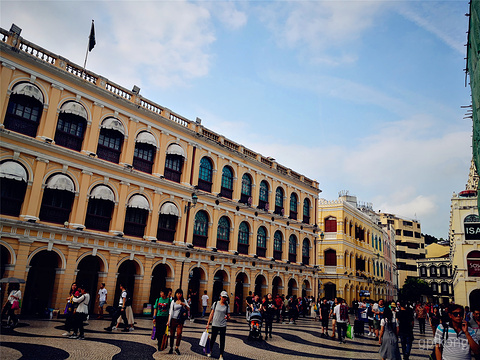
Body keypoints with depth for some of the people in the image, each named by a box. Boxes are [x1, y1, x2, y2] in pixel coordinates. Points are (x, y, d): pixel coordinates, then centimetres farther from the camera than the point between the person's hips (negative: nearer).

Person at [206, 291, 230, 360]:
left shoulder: (226, 306, 2)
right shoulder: (215, 303, 1)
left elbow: (228, 316, 4)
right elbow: (211, 314, 4)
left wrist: (227, 317, -19)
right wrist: (208, 323, 3)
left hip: (223, 325, 0)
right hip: (215, 324, 0)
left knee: (222, 340, 2)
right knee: (213, 338, 11)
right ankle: (210, 351, 35)